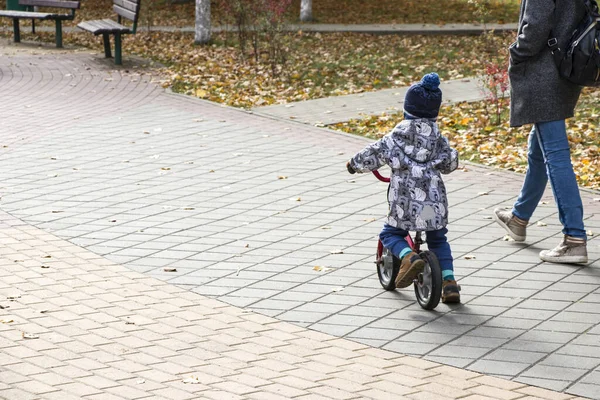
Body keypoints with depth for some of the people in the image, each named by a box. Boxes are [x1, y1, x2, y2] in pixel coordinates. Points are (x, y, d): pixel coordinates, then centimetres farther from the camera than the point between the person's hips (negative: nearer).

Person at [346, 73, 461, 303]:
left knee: (390, 234, 13)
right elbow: (450, 162, 11)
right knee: (438, 240, 21)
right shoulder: (436, 135, 8)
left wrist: (355, 164, 14)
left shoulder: (399, 133, -1)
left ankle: (409, 257, -17)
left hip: (406, 199, -4)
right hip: (434, 198, 4)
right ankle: (449, 282, 7)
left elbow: (377, 154, -3)